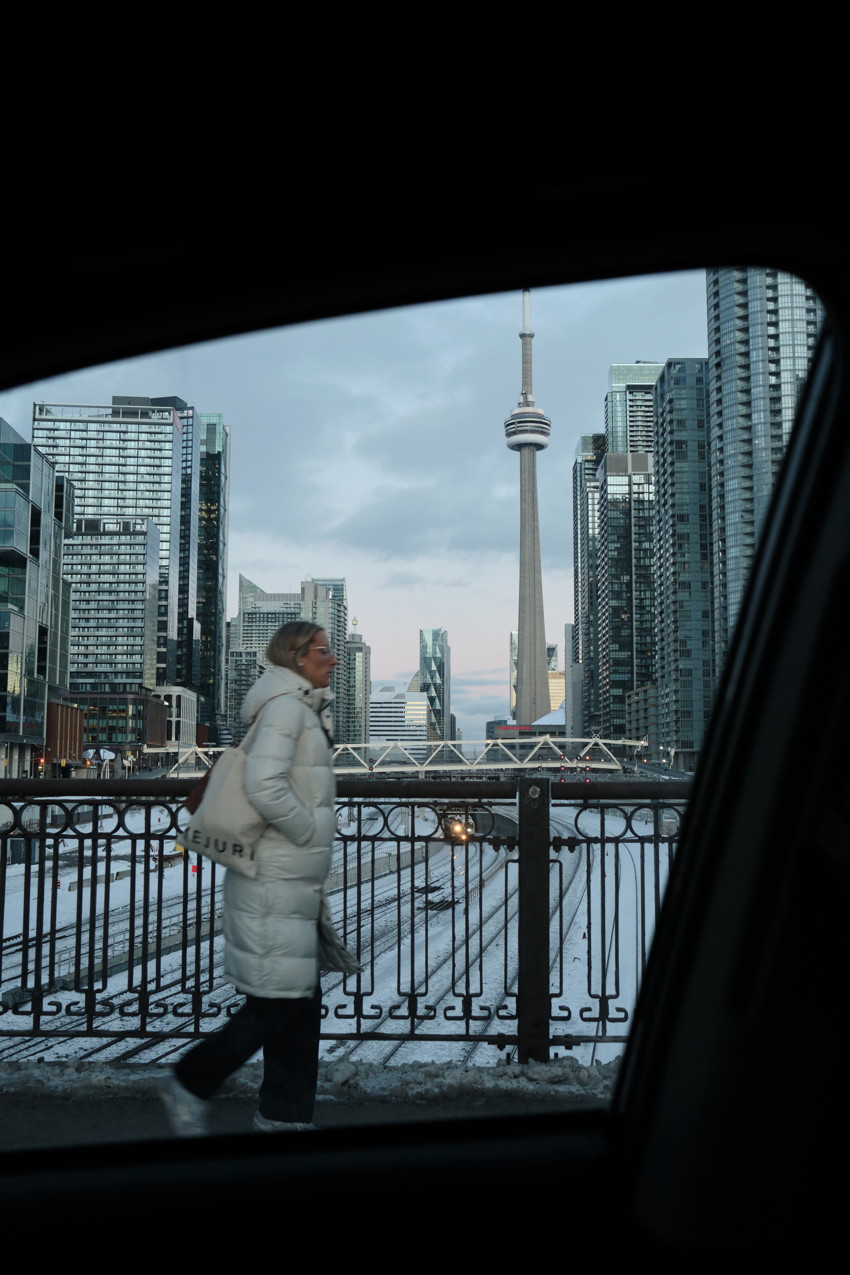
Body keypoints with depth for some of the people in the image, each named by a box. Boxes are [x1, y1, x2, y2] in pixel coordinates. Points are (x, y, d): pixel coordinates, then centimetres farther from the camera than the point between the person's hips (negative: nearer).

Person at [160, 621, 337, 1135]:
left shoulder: (305, 710, 17)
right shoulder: (287, 705, -14)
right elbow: (264, 786, -26)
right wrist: (311, 834, -14)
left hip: (296, 884, 10)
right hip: (276, 884, -10)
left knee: (301, 1003, 11)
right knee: (278, 1004, -4)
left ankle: (286, 1119, 19)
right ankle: (191, 1085, 14)